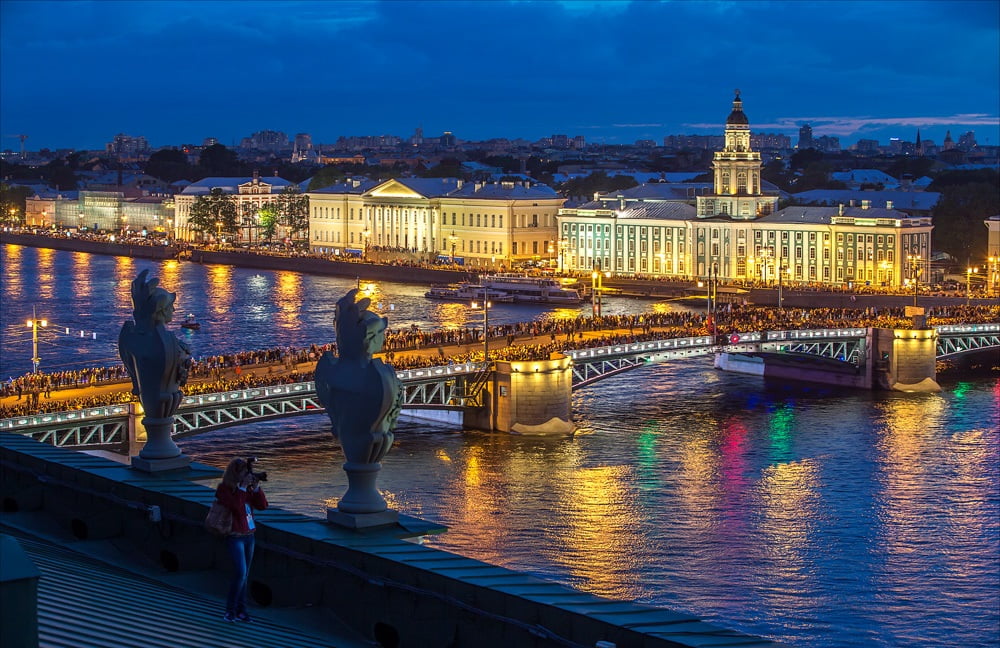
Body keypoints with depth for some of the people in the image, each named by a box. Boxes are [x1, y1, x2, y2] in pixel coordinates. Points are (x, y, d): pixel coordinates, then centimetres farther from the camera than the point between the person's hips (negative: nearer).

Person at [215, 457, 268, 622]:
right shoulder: (224, 489, -9)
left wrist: (256, 487, -6)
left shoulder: (247, 488, 9)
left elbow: (262, 506, 4)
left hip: (249, 535, 6)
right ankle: (230, 610, -4)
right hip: (235, 536, -6)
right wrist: (242, 488, -21)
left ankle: (241, 610, 15)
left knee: (245, 576, 8)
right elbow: (236, 507, -24)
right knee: (241, 573, -15)